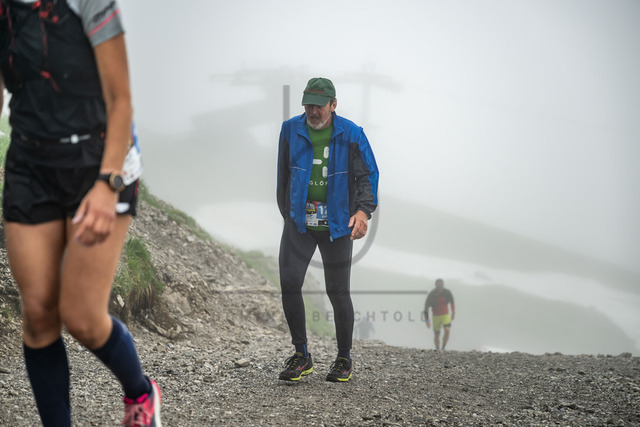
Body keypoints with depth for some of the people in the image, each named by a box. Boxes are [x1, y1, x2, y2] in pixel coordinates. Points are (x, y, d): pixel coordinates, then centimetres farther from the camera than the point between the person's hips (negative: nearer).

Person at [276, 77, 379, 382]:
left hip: (337, 224, -2)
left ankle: (344, 359, 18)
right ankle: (301, 355, 7)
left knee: (338, 291, 1)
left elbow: (368, 174, -3)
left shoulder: (351, 134, -4)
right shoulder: (291, 130, 3)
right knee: (289, 283, -8)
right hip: (299, 221, 2)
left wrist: (363, 210, -19)